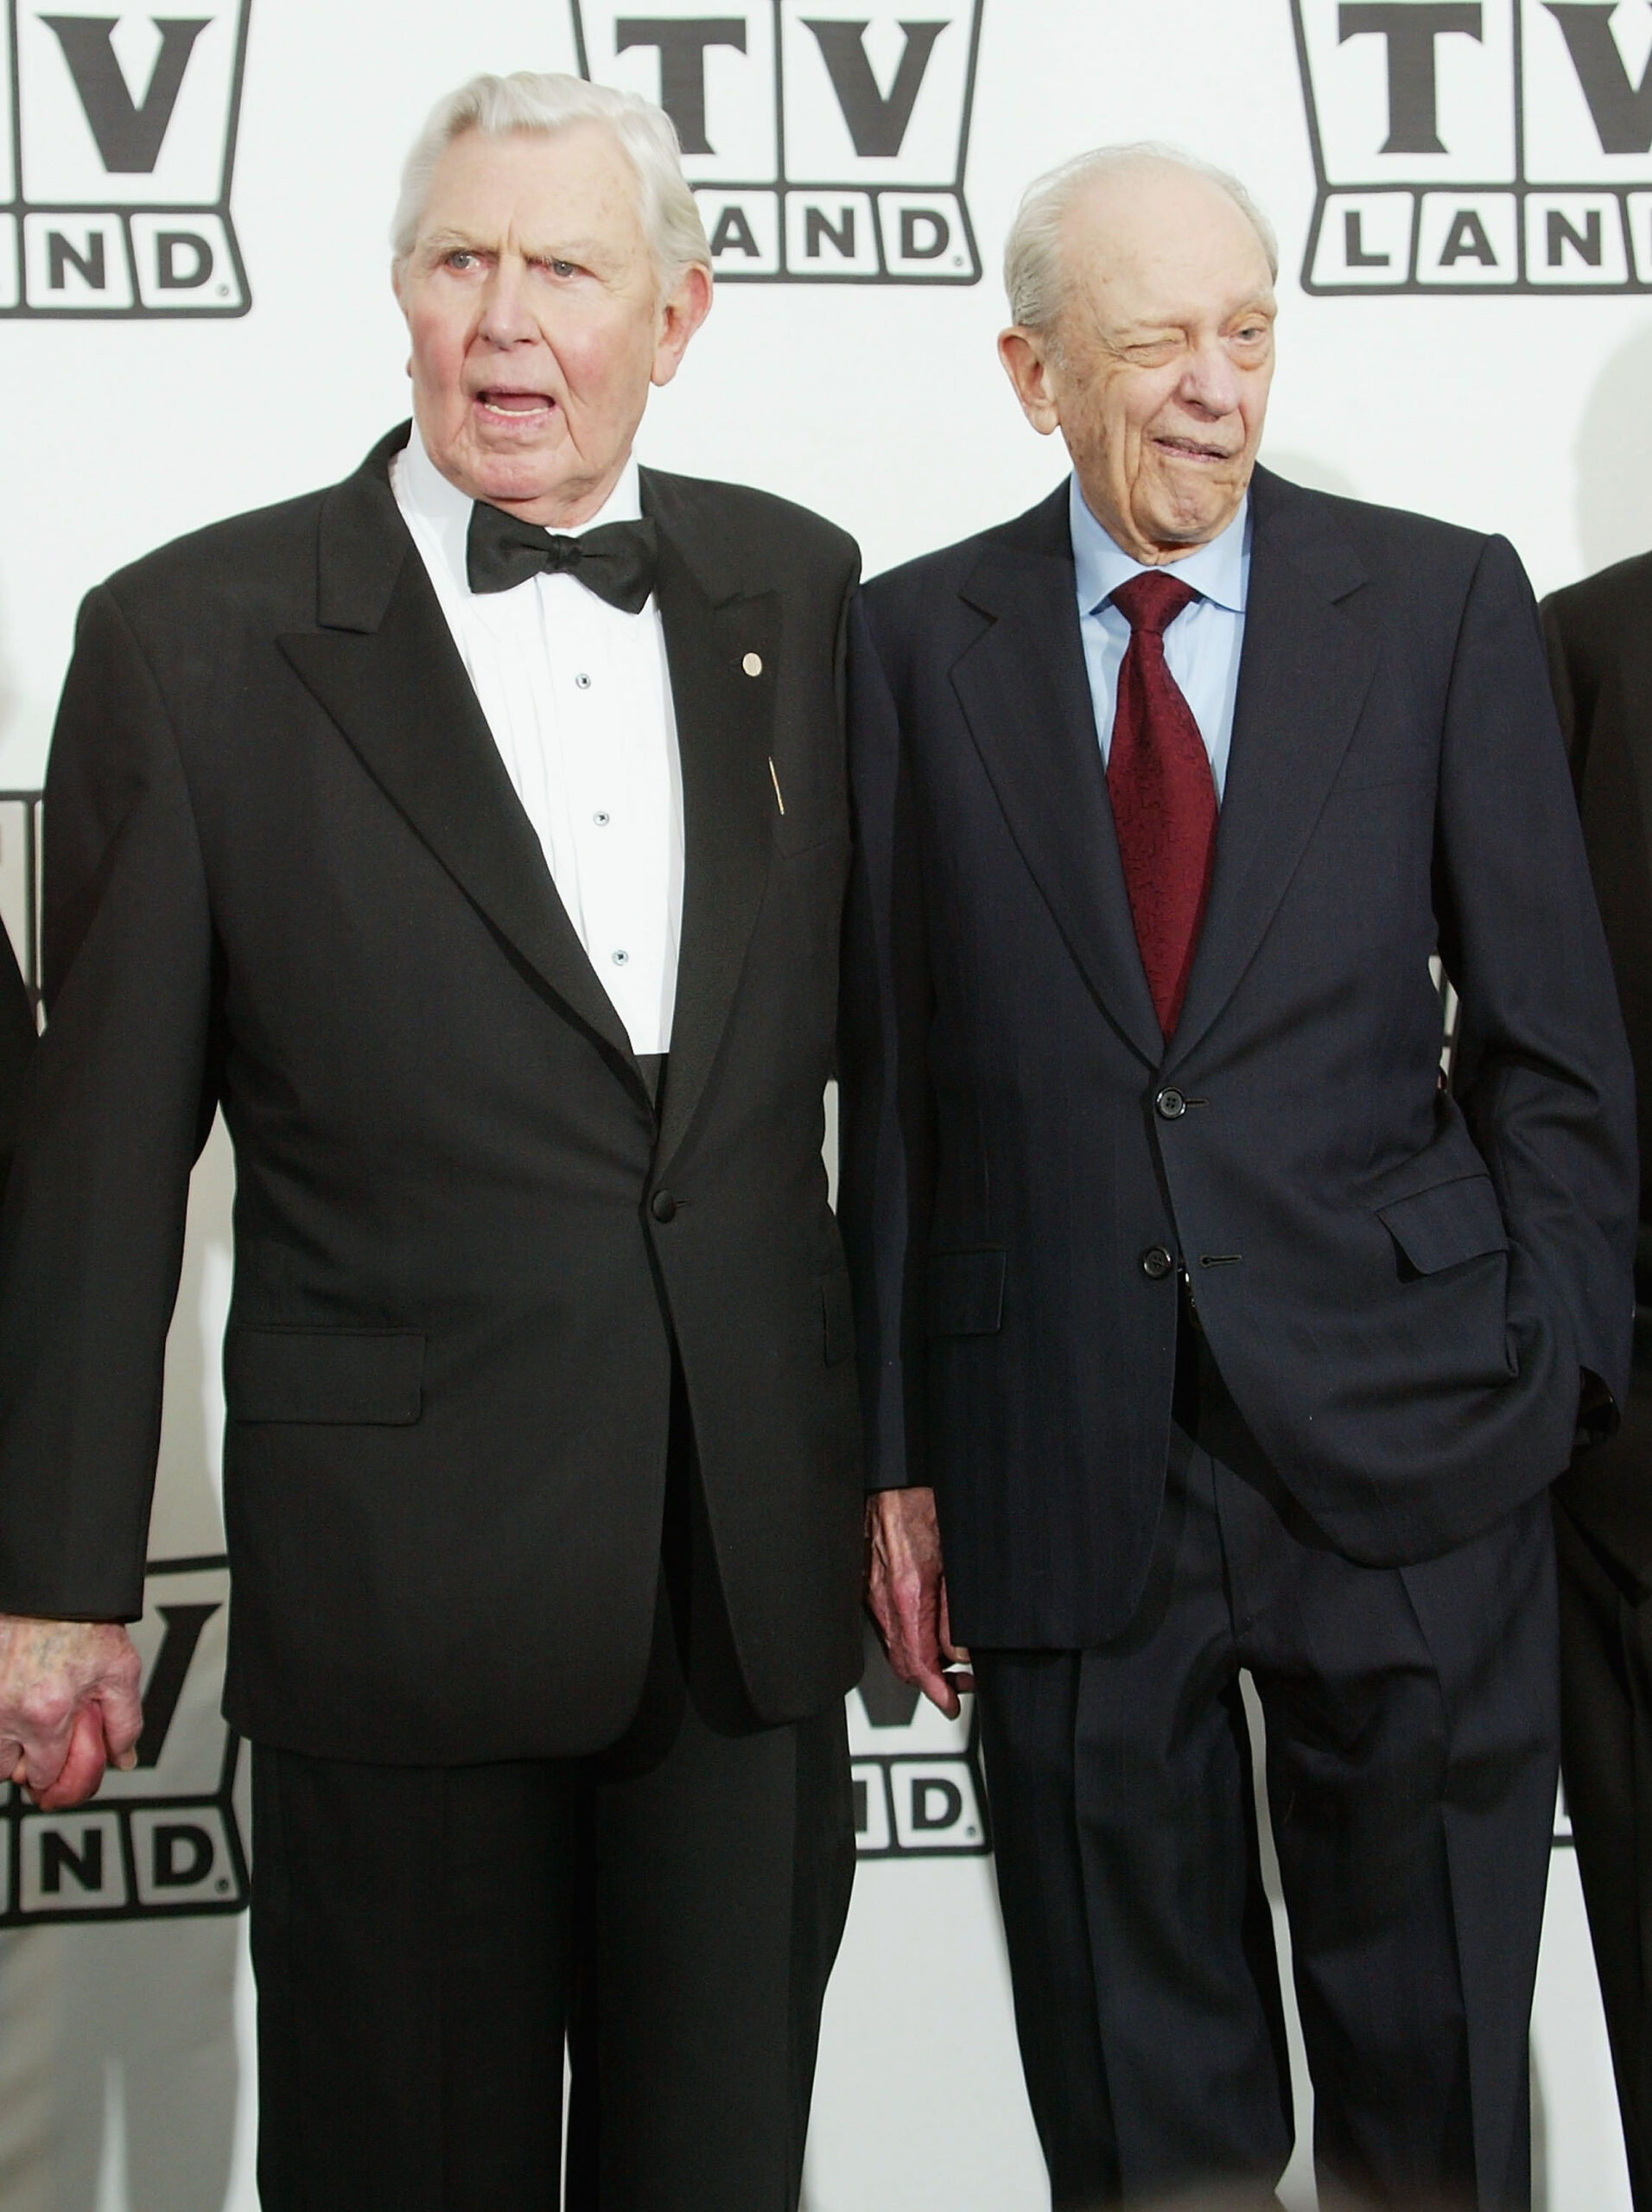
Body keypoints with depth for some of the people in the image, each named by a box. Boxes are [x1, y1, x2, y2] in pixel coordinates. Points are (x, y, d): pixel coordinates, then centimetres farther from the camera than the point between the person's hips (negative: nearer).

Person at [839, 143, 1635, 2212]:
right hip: (1064, 1473, 1)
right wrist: (899, 1454, 3)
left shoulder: (1444, 602, 1)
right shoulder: (917, 642, 3)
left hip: (1400, 1447, 0)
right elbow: (890, 1078, 4)